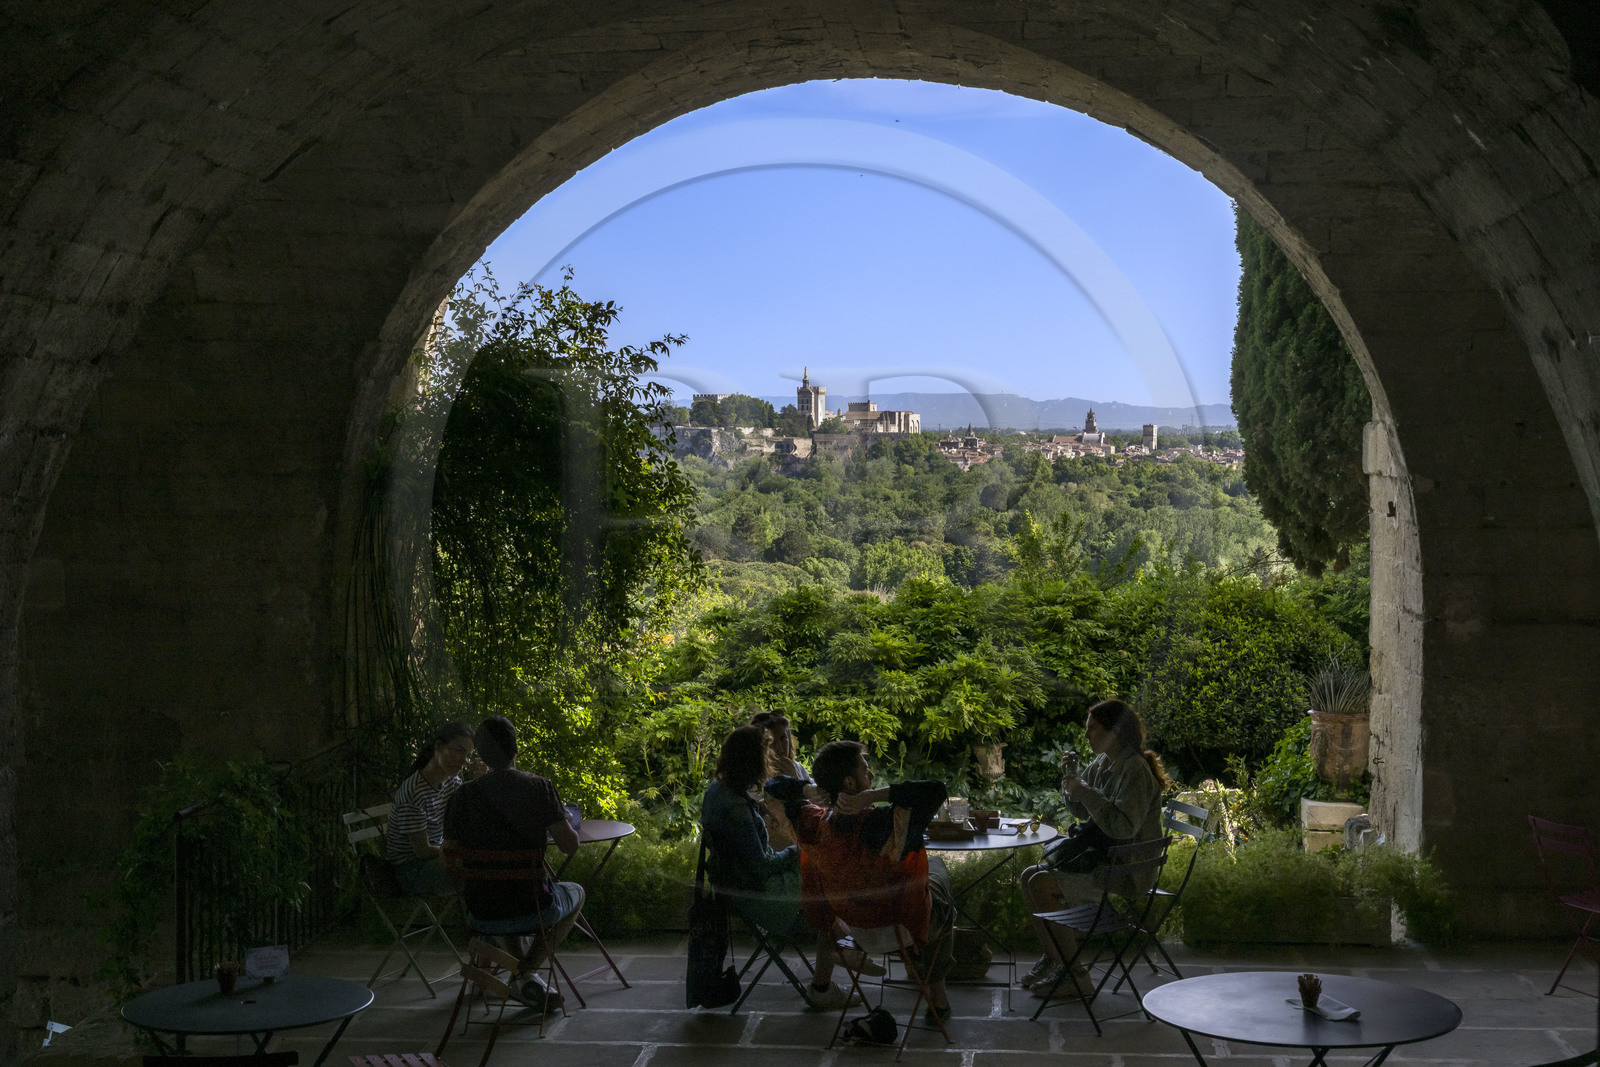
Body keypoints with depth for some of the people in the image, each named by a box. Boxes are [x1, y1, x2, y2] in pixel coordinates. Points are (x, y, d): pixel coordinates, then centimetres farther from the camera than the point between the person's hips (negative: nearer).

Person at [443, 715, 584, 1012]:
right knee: (576, 893, 31)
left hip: (481, 915, 3)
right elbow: (570, 845, -9)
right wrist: (565, 823, 13)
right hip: (531, 909, -3)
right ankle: (527, 971, 12)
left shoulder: (464, 795, -5)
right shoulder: (539, 788, -12)